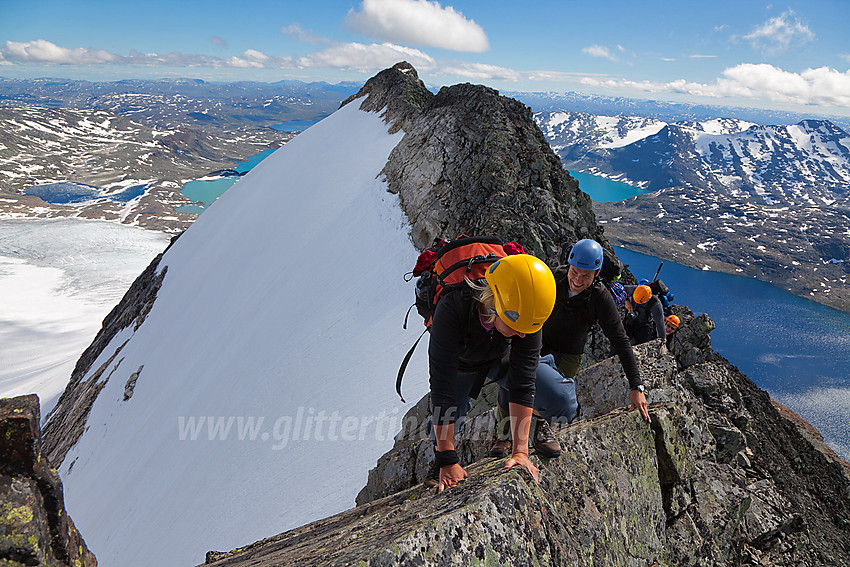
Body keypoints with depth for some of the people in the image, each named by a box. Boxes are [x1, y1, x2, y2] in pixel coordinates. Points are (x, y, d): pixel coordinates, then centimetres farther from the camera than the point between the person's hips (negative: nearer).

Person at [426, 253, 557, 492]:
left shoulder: (528, 315, -37)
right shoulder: (452, 310, -45)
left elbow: (523, 383, -33)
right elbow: (442, 386, -43)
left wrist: (520, 451, -37)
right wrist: (448, 461, -43)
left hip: (503, 359, 1)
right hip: (461, 363, -1)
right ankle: (439, 457, 23)